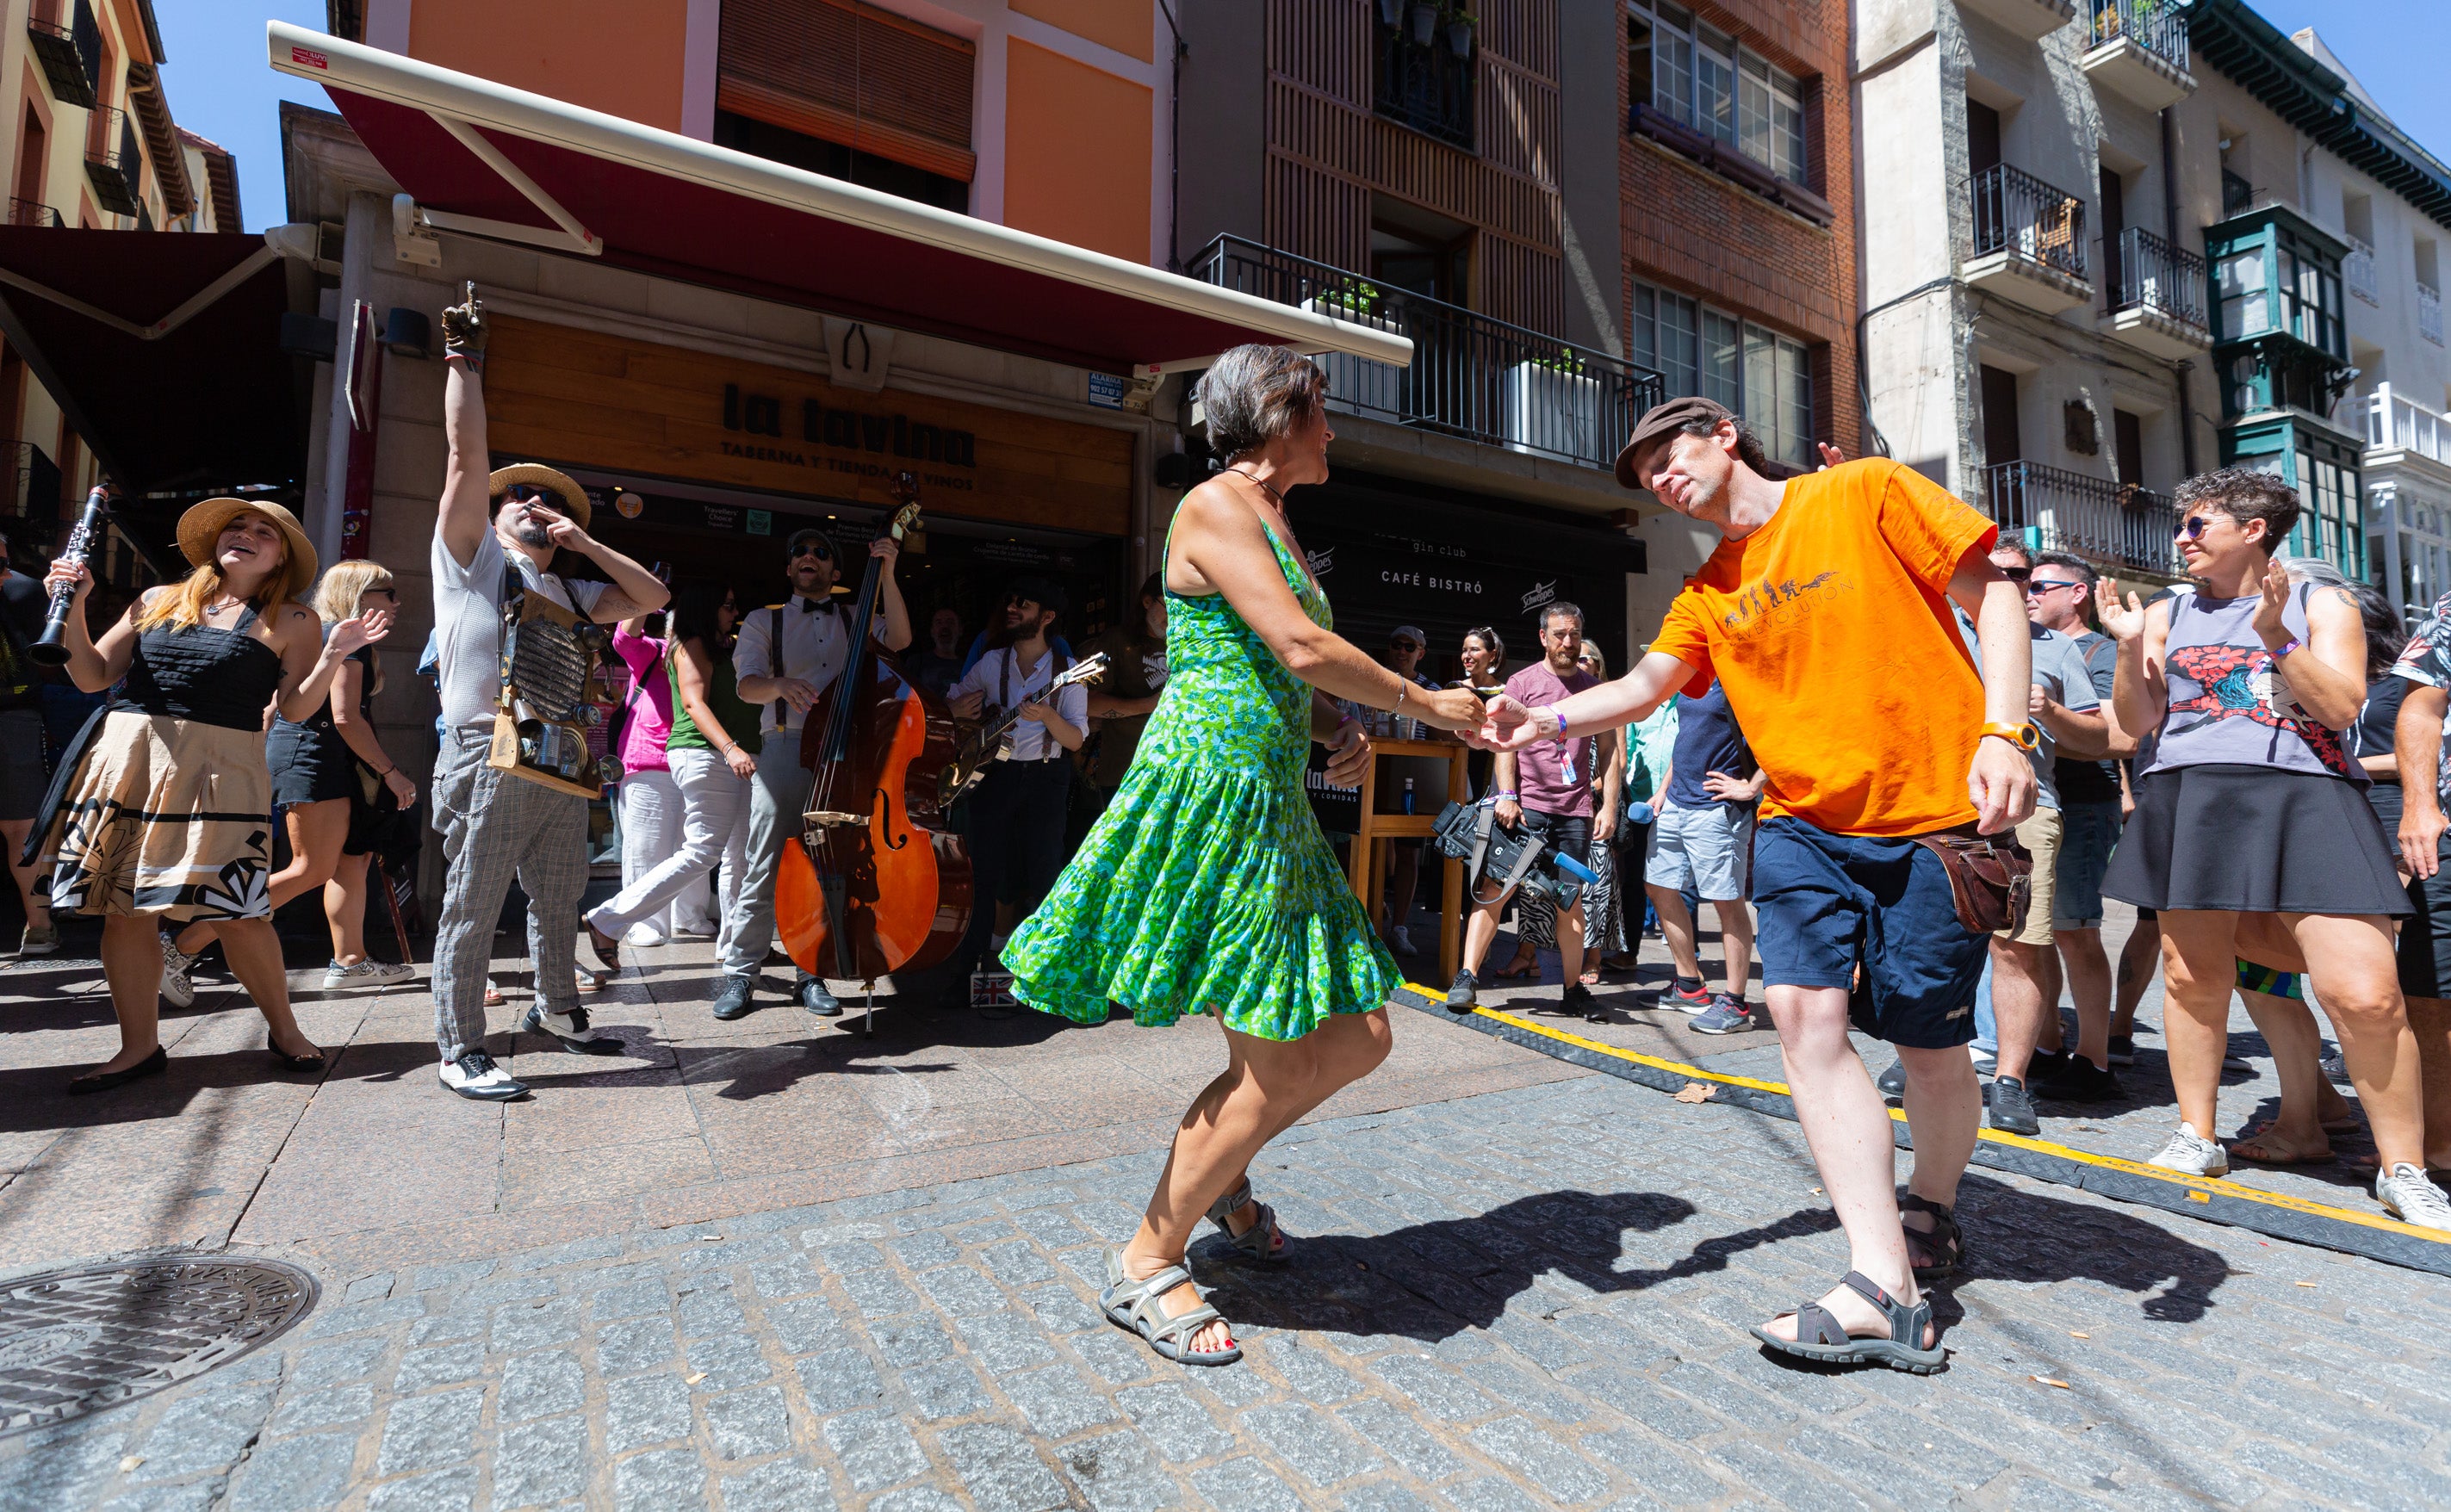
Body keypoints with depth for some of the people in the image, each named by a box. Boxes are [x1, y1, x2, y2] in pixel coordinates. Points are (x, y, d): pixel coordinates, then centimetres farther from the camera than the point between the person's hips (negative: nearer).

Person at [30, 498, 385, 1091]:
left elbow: (296, 707, 0)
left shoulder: (292, 621, 5)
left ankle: (283, 1028, 11)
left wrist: (332, 657, -14)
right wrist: (73, 606, 5)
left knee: (237, 913, -7)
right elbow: (93, 676, 15)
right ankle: (140, 1046, 15)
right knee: (125, 908, 4)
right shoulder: (159, 601, 15)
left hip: (221, 768, -4)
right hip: (127, 754, 4)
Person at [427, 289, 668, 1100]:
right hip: (489, 755, -6)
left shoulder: (568, 592, 22)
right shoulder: (473, 559, 7)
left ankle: (556, 1010, 31)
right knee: (472, 908, -2)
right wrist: (463, 360, 0)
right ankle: (461, 1050, 6)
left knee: (559, 898, 14)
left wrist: (582, 541, 11)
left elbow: (653, 596, 15)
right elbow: (467, 456, -1)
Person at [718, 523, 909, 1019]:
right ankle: (739, 975, 5)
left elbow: (898, 639, -2)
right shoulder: (764, 621, 14)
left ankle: (811, 975, 12)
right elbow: (746, 685, -1)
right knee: (764, 866, -4)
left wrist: (887, 574, -9)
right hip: (784, 751, -1)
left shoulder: (855, 619, 18)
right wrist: (779, 685, -24)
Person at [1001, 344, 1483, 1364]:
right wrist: (1423, 705, -6)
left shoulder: (1272, 520, 22)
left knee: (1359, 1032, 9)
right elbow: (1301, 647, -17)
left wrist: (1342, 737, 5)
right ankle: (1145, 1264, 12)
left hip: (1271, 799, 9)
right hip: (1210, 789, -9)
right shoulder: (1214, 506, -7)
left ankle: (1219, 1171, 30)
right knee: (1278, 1068, -6)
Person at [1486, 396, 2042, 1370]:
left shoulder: (1866, 494, -1)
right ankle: (1884, 1290, -8)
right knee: (1806, 1010, -14)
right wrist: (1548, 721, -17)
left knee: (1932, 1046, 6)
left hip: (1933, 818, -4)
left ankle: (1930, 1214, 36)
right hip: (1804, 822, 4)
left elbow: (1991, 596, -3)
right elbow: (1643, 686, 2)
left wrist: (2004, 732, -16)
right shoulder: (1708, 595, 12)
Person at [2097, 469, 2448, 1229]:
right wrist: (2128, 646, -5)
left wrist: (2274, 634, -13)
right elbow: (2137, 720, 9)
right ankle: (2196, 1138, 21)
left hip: (2304, 797, -2)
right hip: (2188, 798, 2)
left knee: (2366, 993, -9)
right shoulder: (2167, 615, 14)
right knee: (2191, 976, 6)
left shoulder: (2322, 605, 9)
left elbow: (2341, 707, -4)